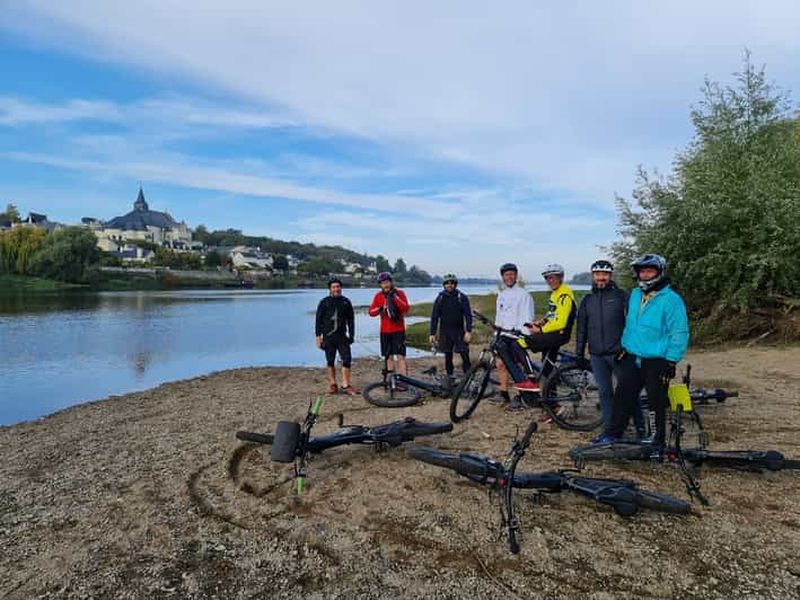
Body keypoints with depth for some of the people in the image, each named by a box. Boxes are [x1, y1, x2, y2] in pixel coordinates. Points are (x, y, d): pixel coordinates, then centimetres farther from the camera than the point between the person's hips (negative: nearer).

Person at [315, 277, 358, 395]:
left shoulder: (345, 302, 8)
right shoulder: (324, 302, 2)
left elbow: (351, 319, 11)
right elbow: (318, 320, 2)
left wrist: (352, 335, 5)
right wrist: (318, 336, -4)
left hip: (342, 336, 1)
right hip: (328, 337, -1)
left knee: (347, 359, -7)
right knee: (330, 362, 6)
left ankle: (346, 385, -2)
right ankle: (333, 384, 17)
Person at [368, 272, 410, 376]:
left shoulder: (399, 293, -4)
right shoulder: (378, 296, 5)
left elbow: (406, 309, -16)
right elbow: (371, 312, 3)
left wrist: (395, 297, -23)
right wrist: (379, 309, -17)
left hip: (398, 330, -4)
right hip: (385, 331, 4)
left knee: (400, 356, -10)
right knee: (388, 357, 11)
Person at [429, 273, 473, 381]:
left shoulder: (462, 297, -1)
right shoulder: (440, 298, 4)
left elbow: (468, 315, -3)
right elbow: (434, 317, 5)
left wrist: (468, 331, -12)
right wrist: (432, 333, 1)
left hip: (459, 331, -2)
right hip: (445, 332, 2)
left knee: (465, 355, -7)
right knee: (448, 356, 7)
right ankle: (449, 376, 17)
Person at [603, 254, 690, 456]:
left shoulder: (671, 300, -13)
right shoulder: (635, 295, 9)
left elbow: (679, 334, -14)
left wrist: (670, 362, -16)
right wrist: (624, 348, 17)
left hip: (656, 362, -6)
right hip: (631, 358, 6)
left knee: (657, 404, 6)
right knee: (623, 398, 9)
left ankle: (657, 443, 21)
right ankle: (614, 435, 20)